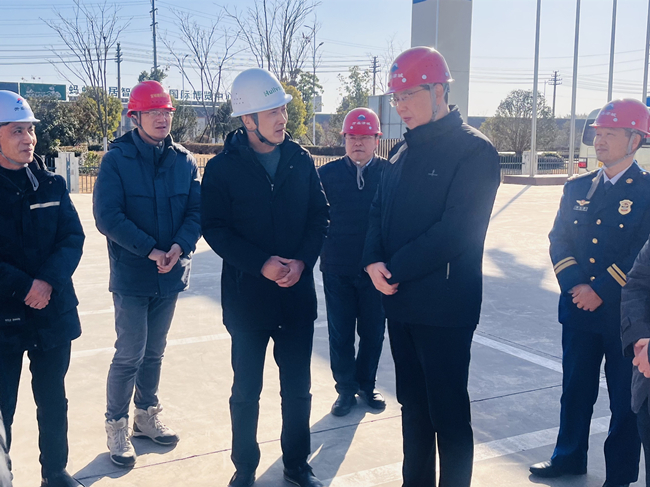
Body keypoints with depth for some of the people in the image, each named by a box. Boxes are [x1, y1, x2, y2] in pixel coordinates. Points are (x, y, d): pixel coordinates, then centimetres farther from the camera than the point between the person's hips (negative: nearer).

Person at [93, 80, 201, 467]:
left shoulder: (184, 161, 3)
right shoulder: (117, 160, -8)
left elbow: (197, 211, -1)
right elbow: (108, 216, -15)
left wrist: (180, 246, -19)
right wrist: (150, 250, -21)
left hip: (170, 274, 4)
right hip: (131, 275, -4)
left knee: (154, 352, 16)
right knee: (130, 355, 0)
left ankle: (147, 416, 32)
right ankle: (116, 426, 17)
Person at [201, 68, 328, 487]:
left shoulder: (301, 160, 1)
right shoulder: (223, 168, -6)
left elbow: (320, 216, 4)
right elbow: (214, 228, -8)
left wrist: (302, 261, -12)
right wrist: (262, 263, -18)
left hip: (298, 293, 2)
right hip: (247, 296, -2)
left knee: (298, 389, 12)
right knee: (246, 391, 11)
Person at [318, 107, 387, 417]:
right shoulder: (327, 174, -1)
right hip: (337, 270, 0)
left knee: (373, 332, 12)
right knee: (340, 334, 9)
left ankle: (366, 384, 32)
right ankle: (346, 389, 26)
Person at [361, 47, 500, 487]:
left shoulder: (474, 150, -11)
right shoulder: (404, 150, 13)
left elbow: (457, 228, -20)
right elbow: (380, 211, 12)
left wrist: (396, 269, -17)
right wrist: (374, 261, -7)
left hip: (444, 306, -7)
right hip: (400, 302, 7)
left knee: (449, 413, 3)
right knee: (412, 405, 18)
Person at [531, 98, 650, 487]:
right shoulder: (577, 188, 8)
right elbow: (559, 240, 5)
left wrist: (600, 290, -17)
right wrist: (574, 284, -10)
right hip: (578, 310, 5)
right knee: (575, 389, 16)